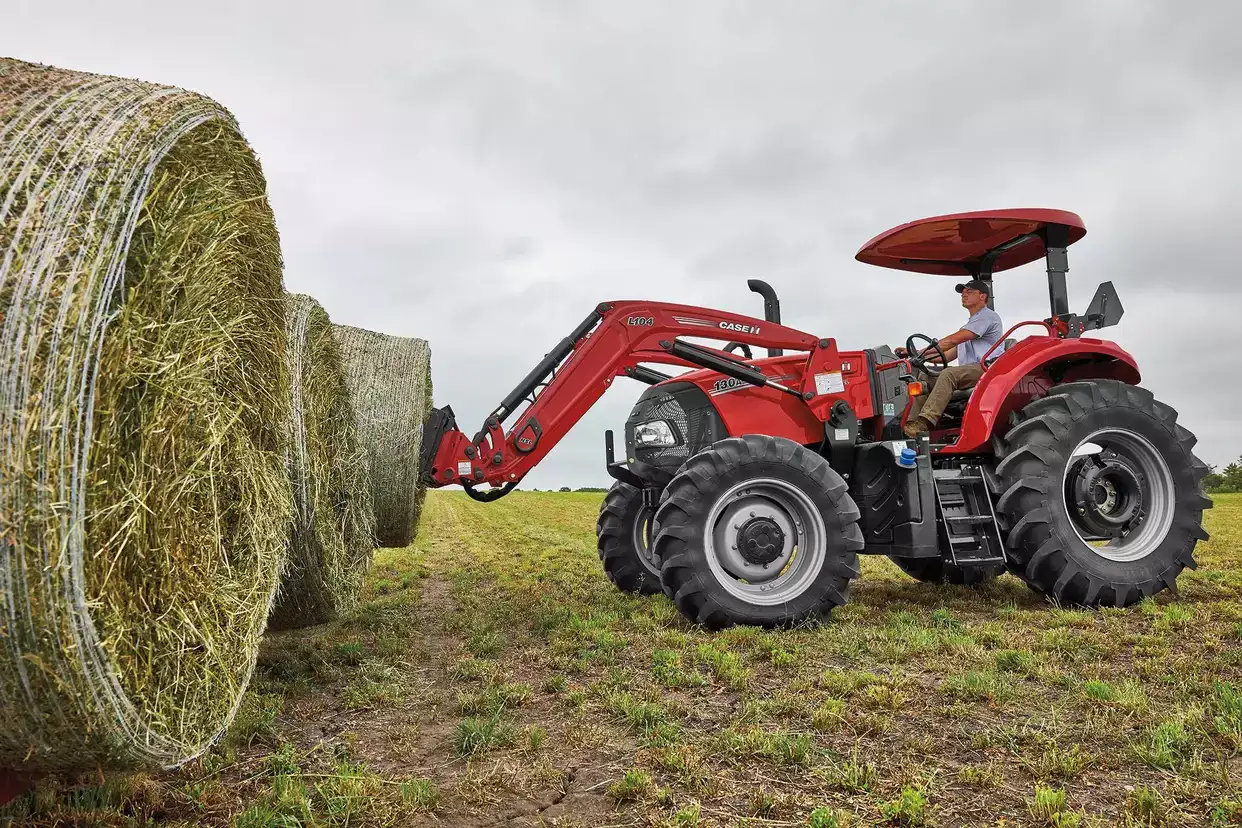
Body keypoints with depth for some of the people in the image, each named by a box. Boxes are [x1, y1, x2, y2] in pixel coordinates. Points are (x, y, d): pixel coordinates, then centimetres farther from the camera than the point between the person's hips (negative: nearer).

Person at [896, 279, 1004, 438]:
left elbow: (953, 340, -12)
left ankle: (924, 422, -48)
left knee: (949, 373, -34)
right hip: (969, 371, 9)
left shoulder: (987, 316, 0)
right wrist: (921, 356, 8)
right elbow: (948, 355, 24)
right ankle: (910, 423, -23)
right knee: (925, 375, -8)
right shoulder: (971, 323, 32)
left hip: (988, 368, -9)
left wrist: (920, 352, -12)